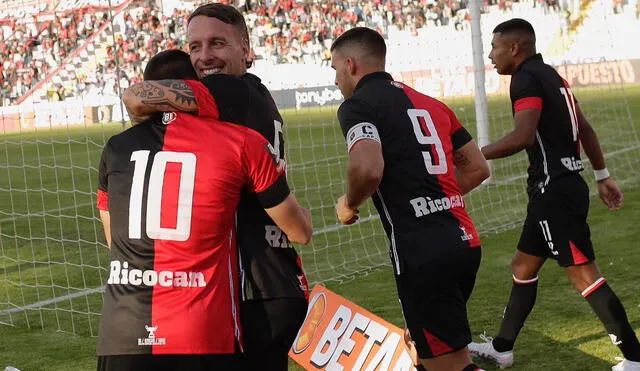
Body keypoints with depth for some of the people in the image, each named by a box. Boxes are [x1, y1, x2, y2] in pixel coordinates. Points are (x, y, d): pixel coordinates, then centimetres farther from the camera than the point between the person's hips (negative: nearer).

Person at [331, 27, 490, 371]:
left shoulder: (357, 104, -5)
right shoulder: (430, 103, 19)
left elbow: (368, 169, -23)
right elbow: (477, 167, 20)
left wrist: (349, 204, -4)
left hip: (422, 253, -8)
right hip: (463, 240, 8)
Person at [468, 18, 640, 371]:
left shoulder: (526, 79, -13)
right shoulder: (549, 74, 16)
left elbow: (522, 137, -27)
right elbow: (584, 128, 20)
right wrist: (602, 176, 24)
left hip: (554, 190, -11)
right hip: (560, 187, 11)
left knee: (583, 274, -8)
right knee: (523, 266, 18)